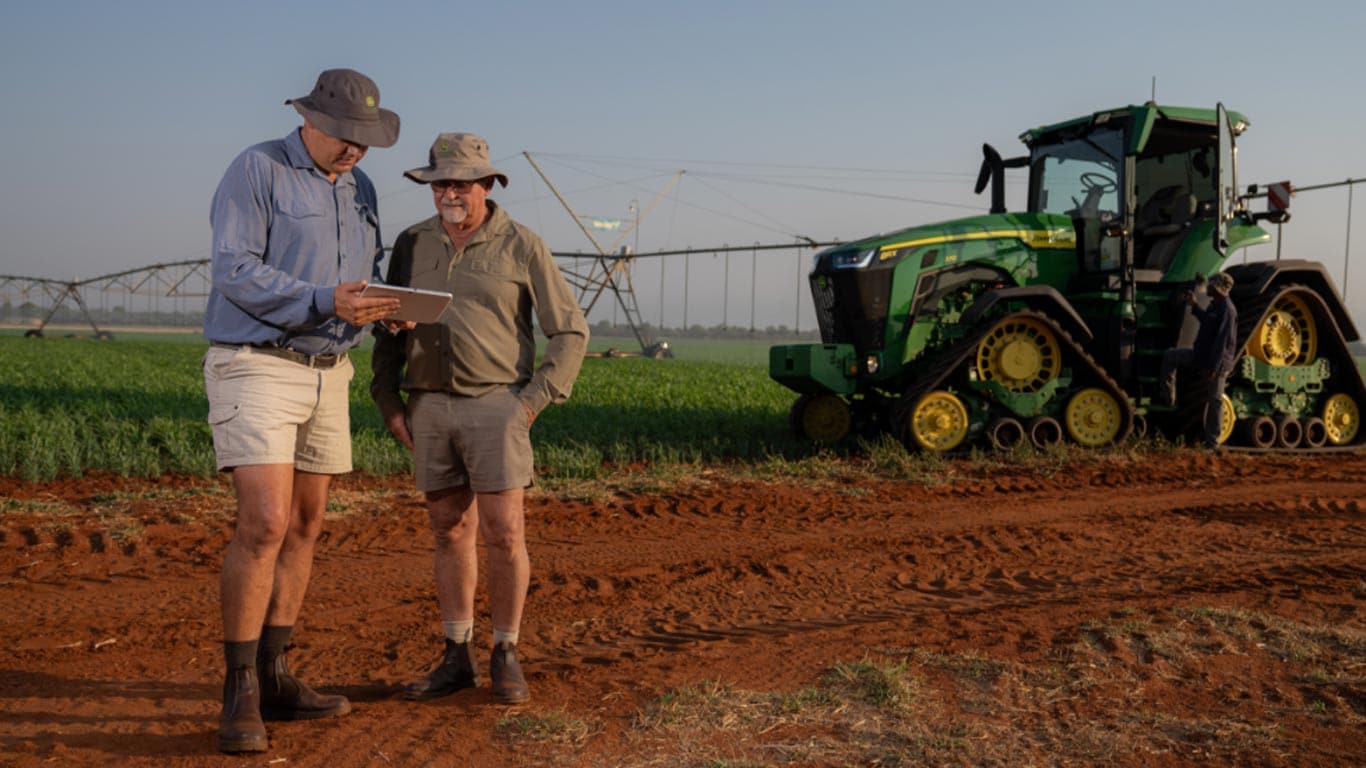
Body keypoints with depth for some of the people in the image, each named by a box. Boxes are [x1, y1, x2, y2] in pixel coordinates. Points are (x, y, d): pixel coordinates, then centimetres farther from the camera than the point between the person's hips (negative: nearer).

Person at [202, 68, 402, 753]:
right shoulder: (256, 171, -8)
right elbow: (234, 272, -17)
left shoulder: (358, 188, 14)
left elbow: (368, 272, 18)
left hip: (327, 373, 8)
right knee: (264, 525, -16)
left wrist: (388, 306, -5)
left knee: (304, 528, 8)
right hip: (254, 365, -7)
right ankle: (240, 695, -5)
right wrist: (325, 301, -27)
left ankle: (274, 679, 18)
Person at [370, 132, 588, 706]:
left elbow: (570, 332, -1)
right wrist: (388, 402, 6)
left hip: (494, 405, -4)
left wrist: (534, 401, -9)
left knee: (504, 535, -5)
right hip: (429, 407, 4)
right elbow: (388, 330, 16)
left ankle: (505, 656, 10)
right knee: (451, 533, 9)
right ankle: (457, 657, 18)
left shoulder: (521, 246, -3)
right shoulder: (411, 245, 9)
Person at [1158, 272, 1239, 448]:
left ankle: (1212, 442, 8)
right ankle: (1168, 398, 17)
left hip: (1218, 361, -9)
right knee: (1169, 356, 13)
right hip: (1201, 355, 9)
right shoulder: (1215, 305, 8)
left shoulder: (1227, 310, -22)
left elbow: (1222, 341, -25)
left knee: (1215, 400, 0)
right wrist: (1194, 305, 26)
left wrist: (1213, 367, -26)